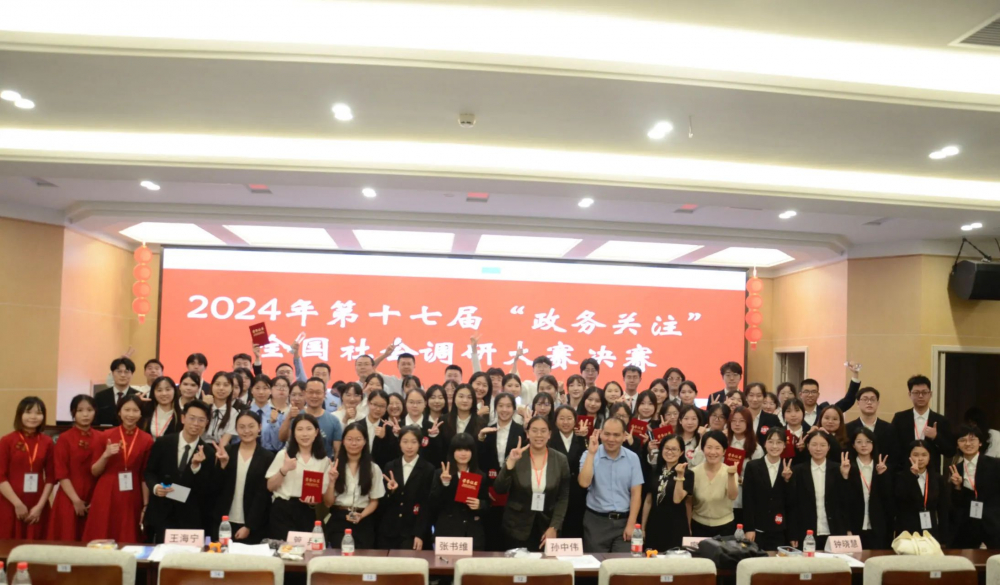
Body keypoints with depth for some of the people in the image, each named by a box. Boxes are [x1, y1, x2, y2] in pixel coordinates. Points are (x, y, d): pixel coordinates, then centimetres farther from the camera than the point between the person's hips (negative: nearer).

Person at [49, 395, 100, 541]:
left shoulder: (100, 438, 4)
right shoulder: (64, 438, -4)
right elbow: (61, 473, -6)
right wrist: (76, 500, -10)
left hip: (95, 500, 2)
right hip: (69, 500, -2)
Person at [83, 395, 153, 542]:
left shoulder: (146, 440, 0)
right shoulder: (106, 436, 0)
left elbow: (145, 475, 3)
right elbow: (94, 472, 3)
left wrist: (145, 505, 0)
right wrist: (105, 455, -15)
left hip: (132, 499, 0)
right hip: (106, 497, 0)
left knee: (128, 543, 3)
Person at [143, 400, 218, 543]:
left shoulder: (208, 453, -5)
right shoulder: (162, 443, -1)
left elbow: (206, 490, -8)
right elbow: (149, 472, 7)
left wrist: (196, 466, -23)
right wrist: (155, 487, -15)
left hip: (191, 518, 0)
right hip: (162, 514, 0)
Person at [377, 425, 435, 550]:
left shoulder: (428, 469, -3)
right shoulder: (390, 467, 7)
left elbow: (427, 505, -4)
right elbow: (383, 502, 8)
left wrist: (420, 535, -9)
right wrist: (391, 491, -12)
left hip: (413, 532, -3)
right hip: (388, 531, 3)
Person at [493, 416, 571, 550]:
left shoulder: (560, 460, -2)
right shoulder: (515, 457, -5)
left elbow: (563, 497, 1)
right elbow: (499, 490, -12)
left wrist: (554, 527, -7)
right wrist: (510, 462, -23)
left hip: (547, 527, 1)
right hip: (517, 528, -1)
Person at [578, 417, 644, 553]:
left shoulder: (632, 458, 1)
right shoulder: (590, 455, -4)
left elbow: (636, 494, 1)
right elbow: (584, 483, -19)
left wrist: (631, 524, -5)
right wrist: (591, 453, -21)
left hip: (624, 521, 1)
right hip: (596, 520, -1)